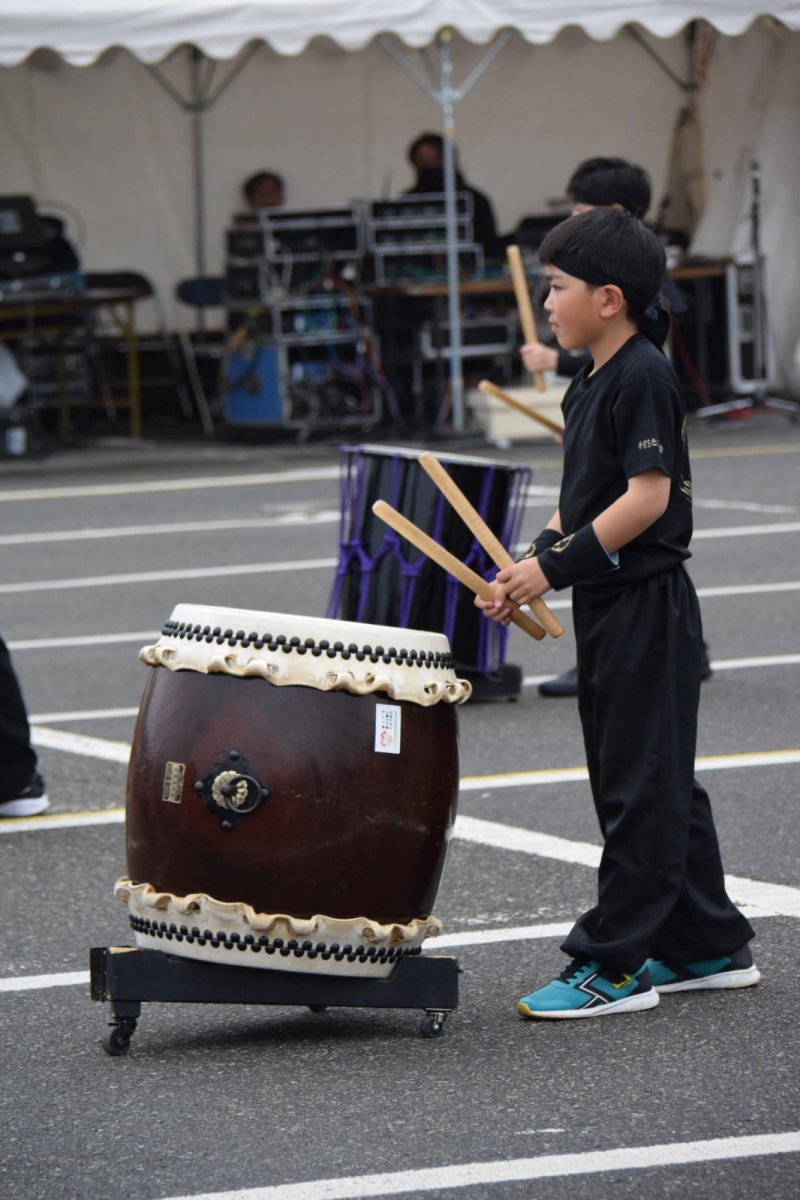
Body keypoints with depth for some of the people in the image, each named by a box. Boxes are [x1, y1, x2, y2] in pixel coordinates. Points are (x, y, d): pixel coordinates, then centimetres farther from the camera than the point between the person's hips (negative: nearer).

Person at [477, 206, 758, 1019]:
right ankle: (711, 947, 22)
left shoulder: (643, 379, -16)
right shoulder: (592, 385, 14)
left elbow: (648, 497, -22)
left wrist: (554, 567, -20)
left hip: (646, 607, -10)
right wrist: (533, 565, 4)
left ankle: (613, 965, -3)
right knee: (660, 783, 14)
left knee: (639, 785, -5)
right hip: (609, 607, 10)